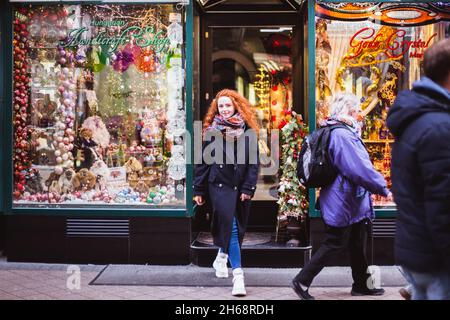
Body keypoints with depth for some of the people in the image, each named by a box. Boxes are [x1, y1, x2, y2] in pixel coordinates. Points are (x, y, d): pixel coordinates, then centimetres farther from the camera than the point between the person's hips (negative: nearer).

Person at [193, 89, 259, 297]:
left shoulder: (247, 131, 4)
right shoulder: (212, 131, 2)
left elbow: (254, 161, 1)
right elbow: (203, 161, 4)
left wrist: (248, 188, -7)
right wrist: (199, 190, 2)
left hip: (241, 186, 2)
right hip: (220, 185, -2)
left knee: (237, 228, 12)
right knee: (230, 226, -12)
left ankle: (222, 256, 40)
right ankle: (238, 275, -14)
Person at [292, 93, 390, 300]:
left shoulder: (342, 132, 12)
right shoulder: (342, 135, -21)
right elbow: (360, 168, -25)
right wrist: (383, 188, -19)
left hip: (351, 200, 10)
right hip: (342, 200, -10)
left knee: (357, 244, 16)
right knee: (335, 244, -1)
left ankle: (361, 284, 27)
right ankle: (302, 281, 7)